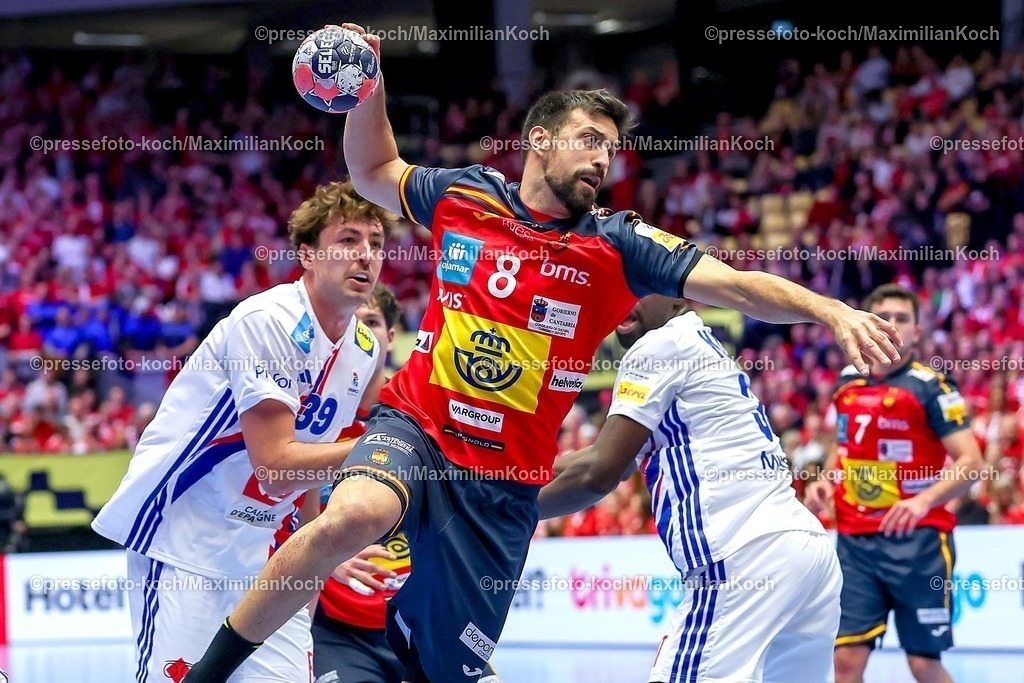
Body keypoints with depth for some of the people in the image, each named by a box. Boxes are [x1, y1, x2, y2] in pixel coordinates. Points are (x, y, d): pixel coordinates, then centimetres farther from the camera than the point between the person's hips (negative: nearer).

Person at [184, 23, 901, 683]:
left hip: (504, 482, 1)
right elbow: (374, 173, 24)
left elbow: (736, 284, -10)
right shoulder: (461, 196, 5)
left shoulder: (617, 244, 0)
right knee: (352, 517, -34)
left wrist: (831, 310, -25)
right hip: (413, 429, -1)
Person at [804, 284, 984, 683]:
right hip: (854, 541, 5)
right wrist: (824, 481, 8)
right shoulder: (848, 383, 10)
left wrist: (925, 500, -28)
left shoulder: (930, 387, -7)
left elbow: (970, 462, -13)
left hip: (916, 541, -5)